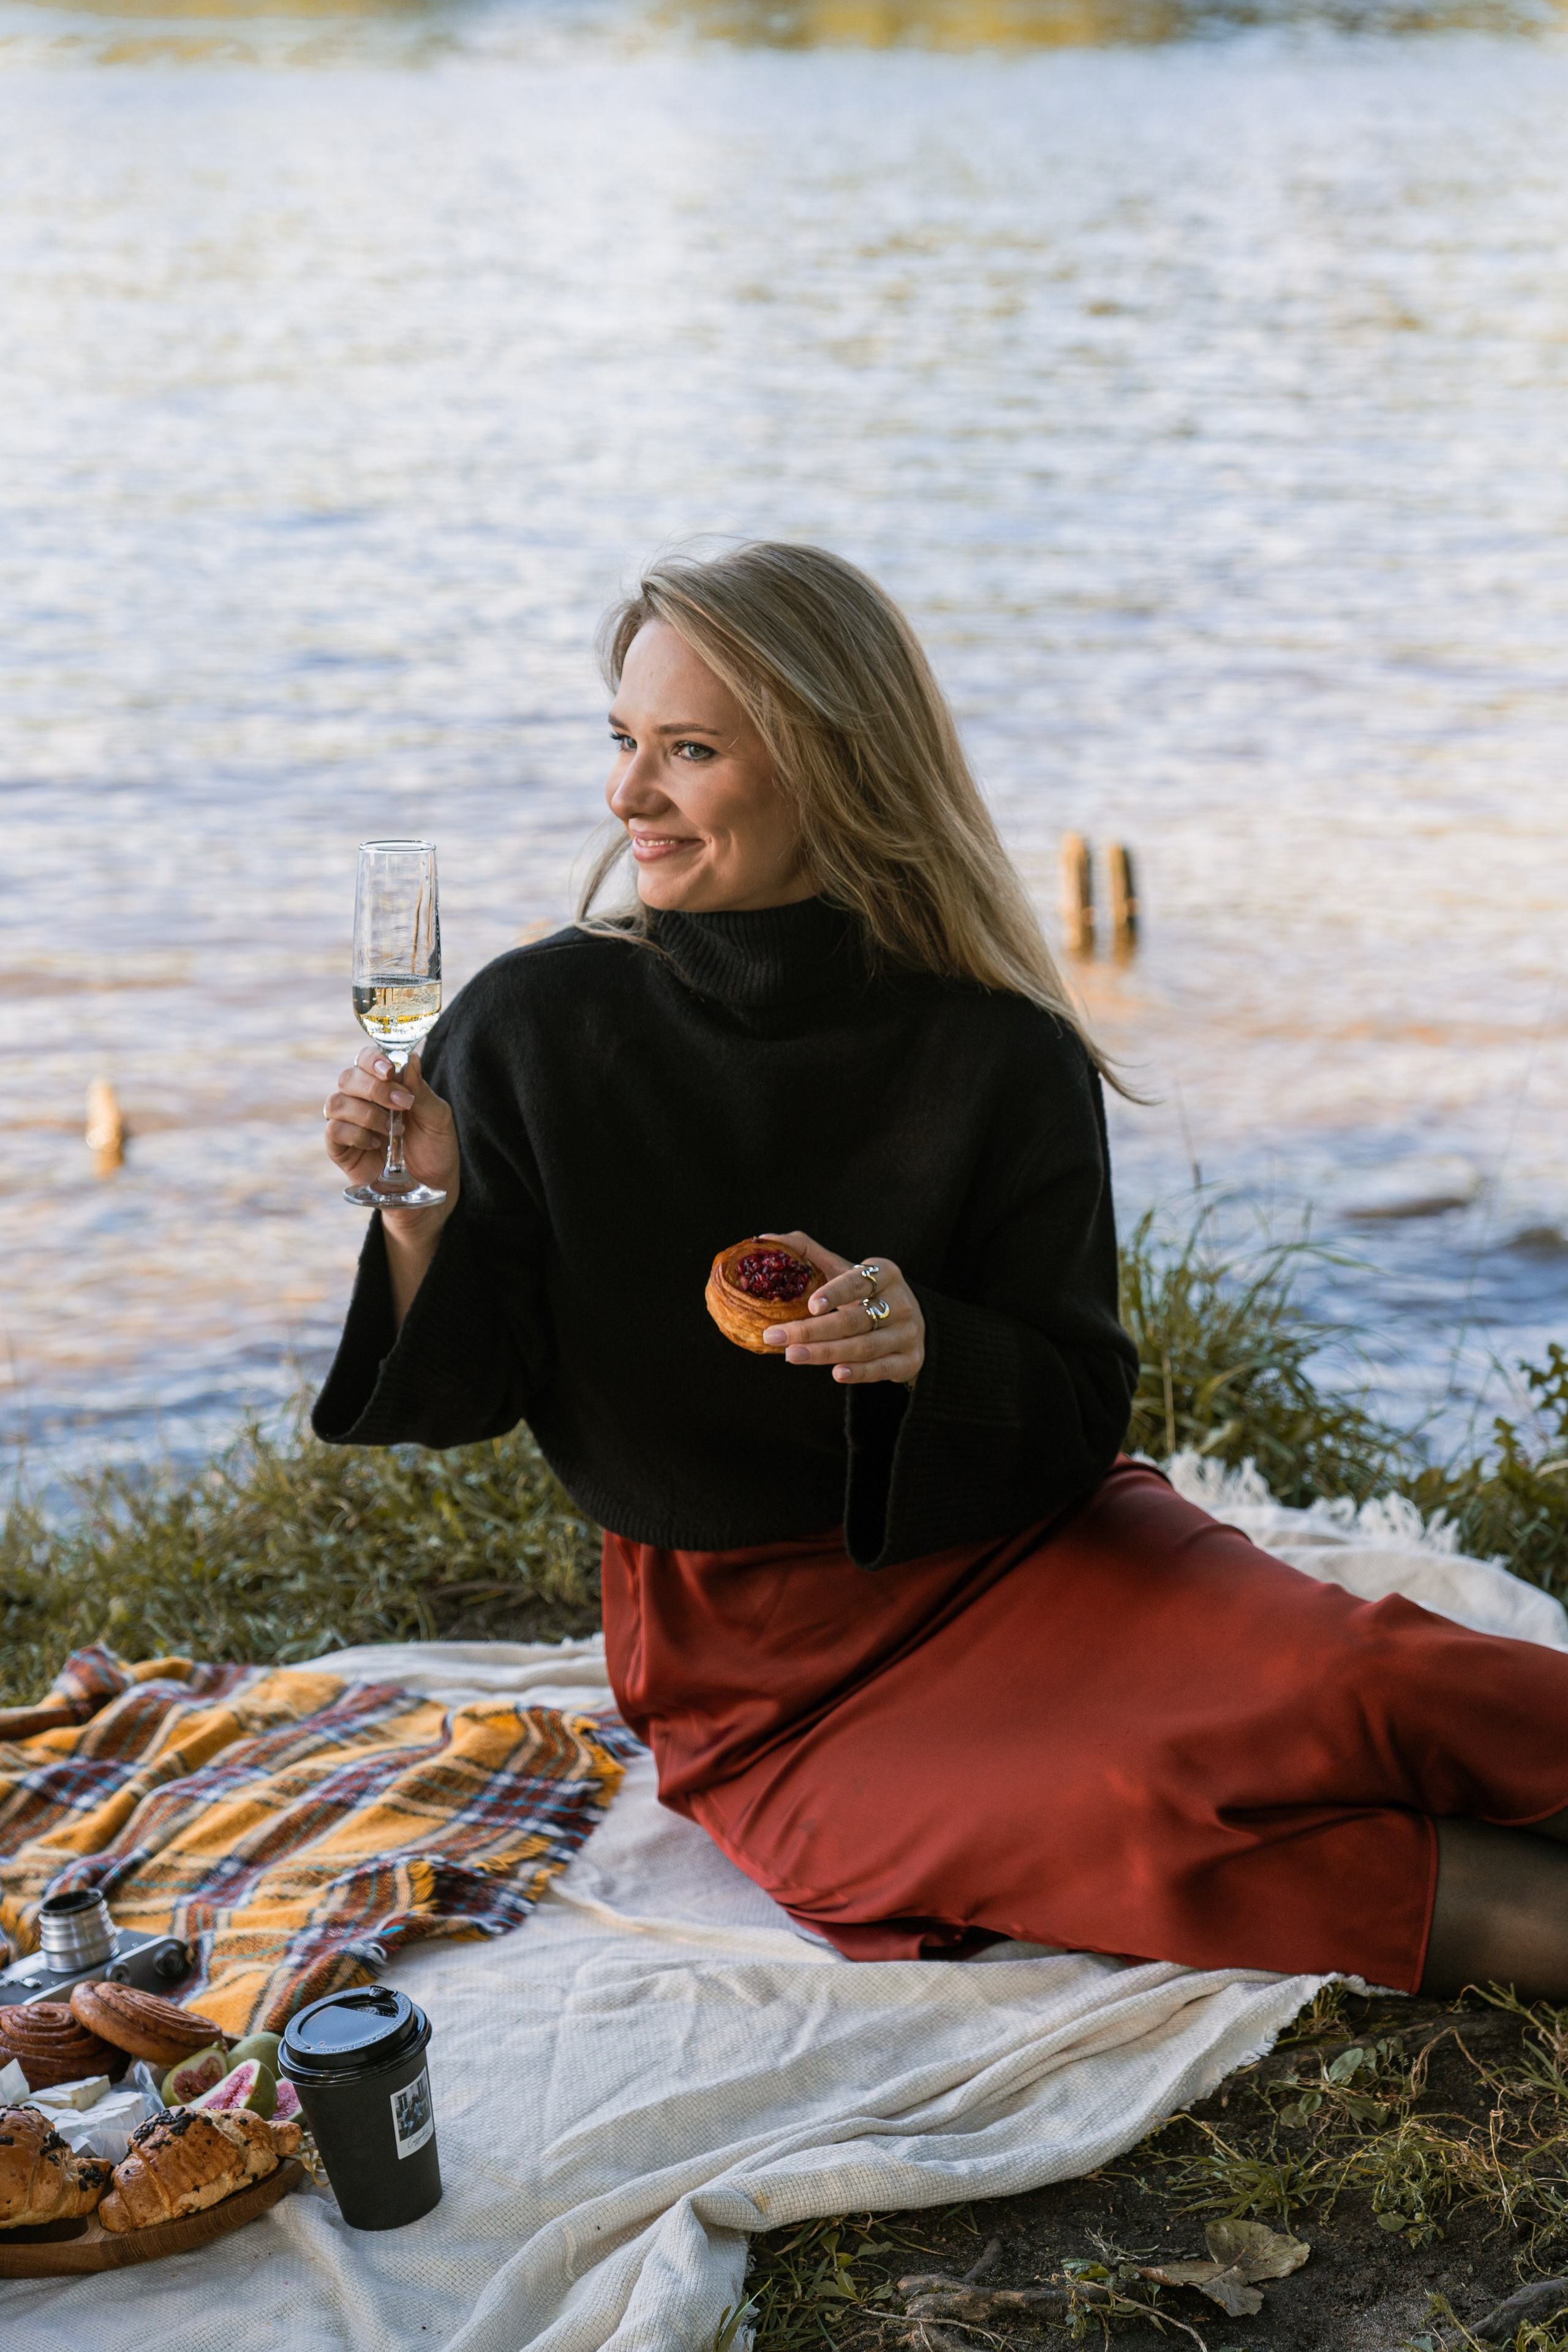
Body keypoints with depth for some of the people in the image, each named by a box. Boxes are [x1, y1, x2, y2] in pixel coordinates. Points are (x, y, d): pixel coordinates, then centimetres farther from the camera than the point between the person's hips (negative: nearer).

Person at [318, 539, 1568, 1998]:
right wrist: (422, 1219, -23)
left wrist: (925, 1348, -26)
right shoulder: (529, 1028, -8)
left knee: (1351, 1683, -28)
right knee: (1120, 1820, -29)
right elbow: (469, 1393, -3)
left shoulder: (1002, 1059, -10)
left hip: (1011, 1546, 1)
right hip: (748, 1658, -1)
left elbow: (1075, 1414, -6)